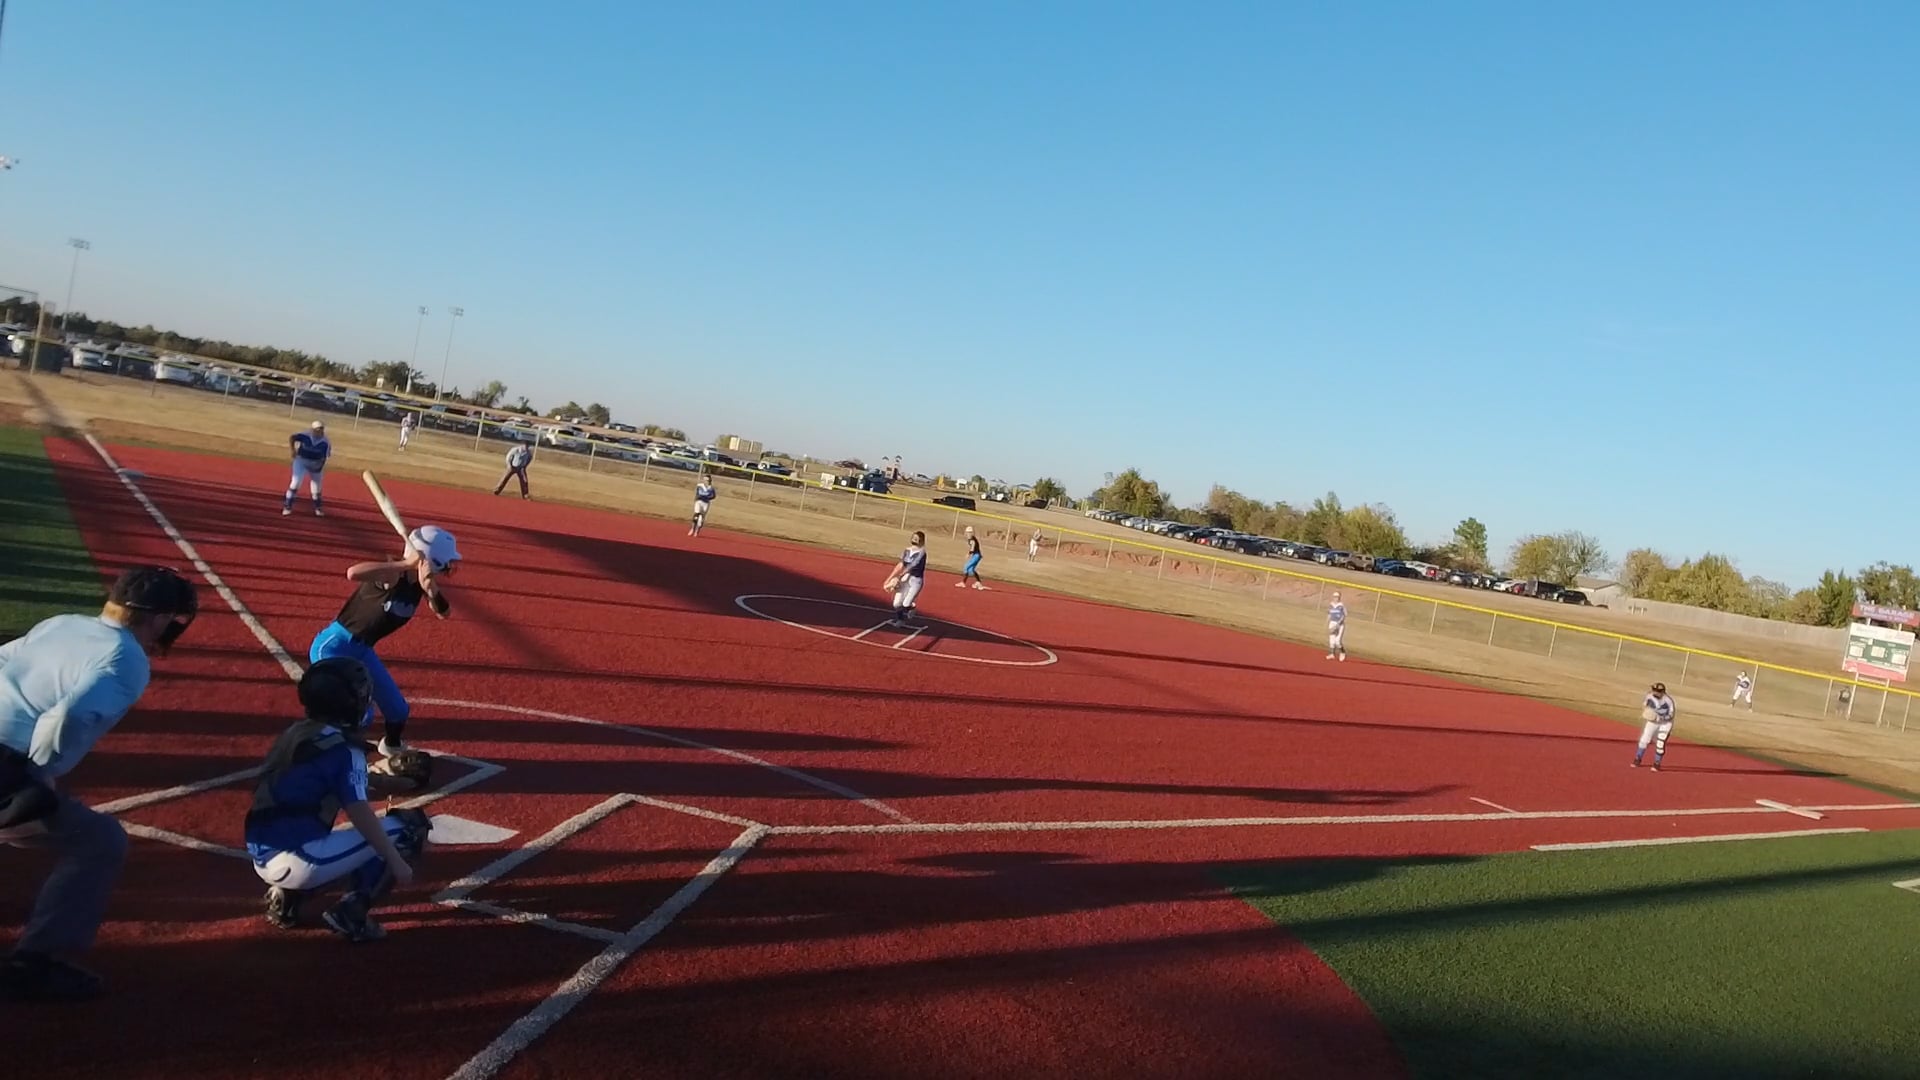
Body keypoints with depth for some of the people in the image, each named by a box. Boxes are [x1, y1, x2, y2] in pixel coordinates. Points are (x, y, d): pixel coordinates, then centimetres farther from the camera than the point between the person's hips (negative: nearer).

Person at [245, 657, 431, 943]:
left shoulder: (295, 734, 13)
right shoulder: (342, 747, -11)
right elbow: (360, 814, -17)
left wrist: (368, 780, 28)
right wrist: (396, 861, -14)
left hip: (264, 859, 9)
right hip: (296, 861, -9)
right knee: (409, 828, -2)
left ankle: (286, 896, 14)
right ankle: (351, 912, -6)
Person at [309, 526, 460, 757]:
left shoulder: (420, 581, -4)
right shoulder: (392, 575, -27)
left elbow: (443, 612, -7)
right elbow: (353, 573, -46)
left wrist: (430, 588, -27)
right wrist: (406, 564, -46)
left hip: (363, 650, 8)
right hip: (334, 646, -8)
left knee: (398, 710, 17)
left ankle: (393, 747, 44)